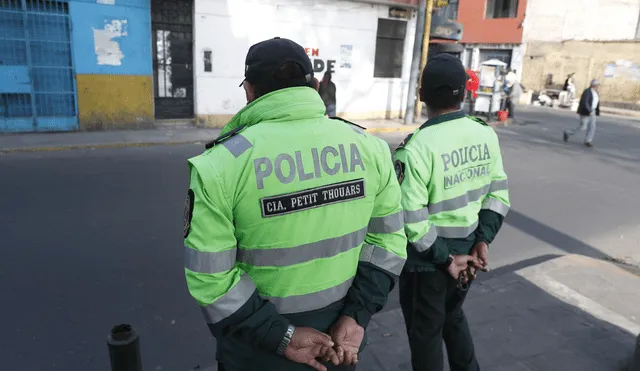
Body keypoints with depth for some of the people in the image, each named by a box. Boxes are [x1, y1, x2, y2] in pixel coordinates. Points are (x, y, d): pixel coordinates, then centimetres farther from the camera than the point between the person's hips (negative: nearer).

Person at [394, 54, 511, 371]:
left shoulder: (417, 148, -23)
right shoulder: (486, 135, -3)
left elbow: (411, 218, -24)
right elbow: (499, 193, 1)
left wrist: (444, 259, -13)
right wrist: (483, 241, 0)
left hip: (427, 259, -6)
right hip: (466, 250, 6)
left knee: (426, 331, 16)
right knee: (453, 315, 29)